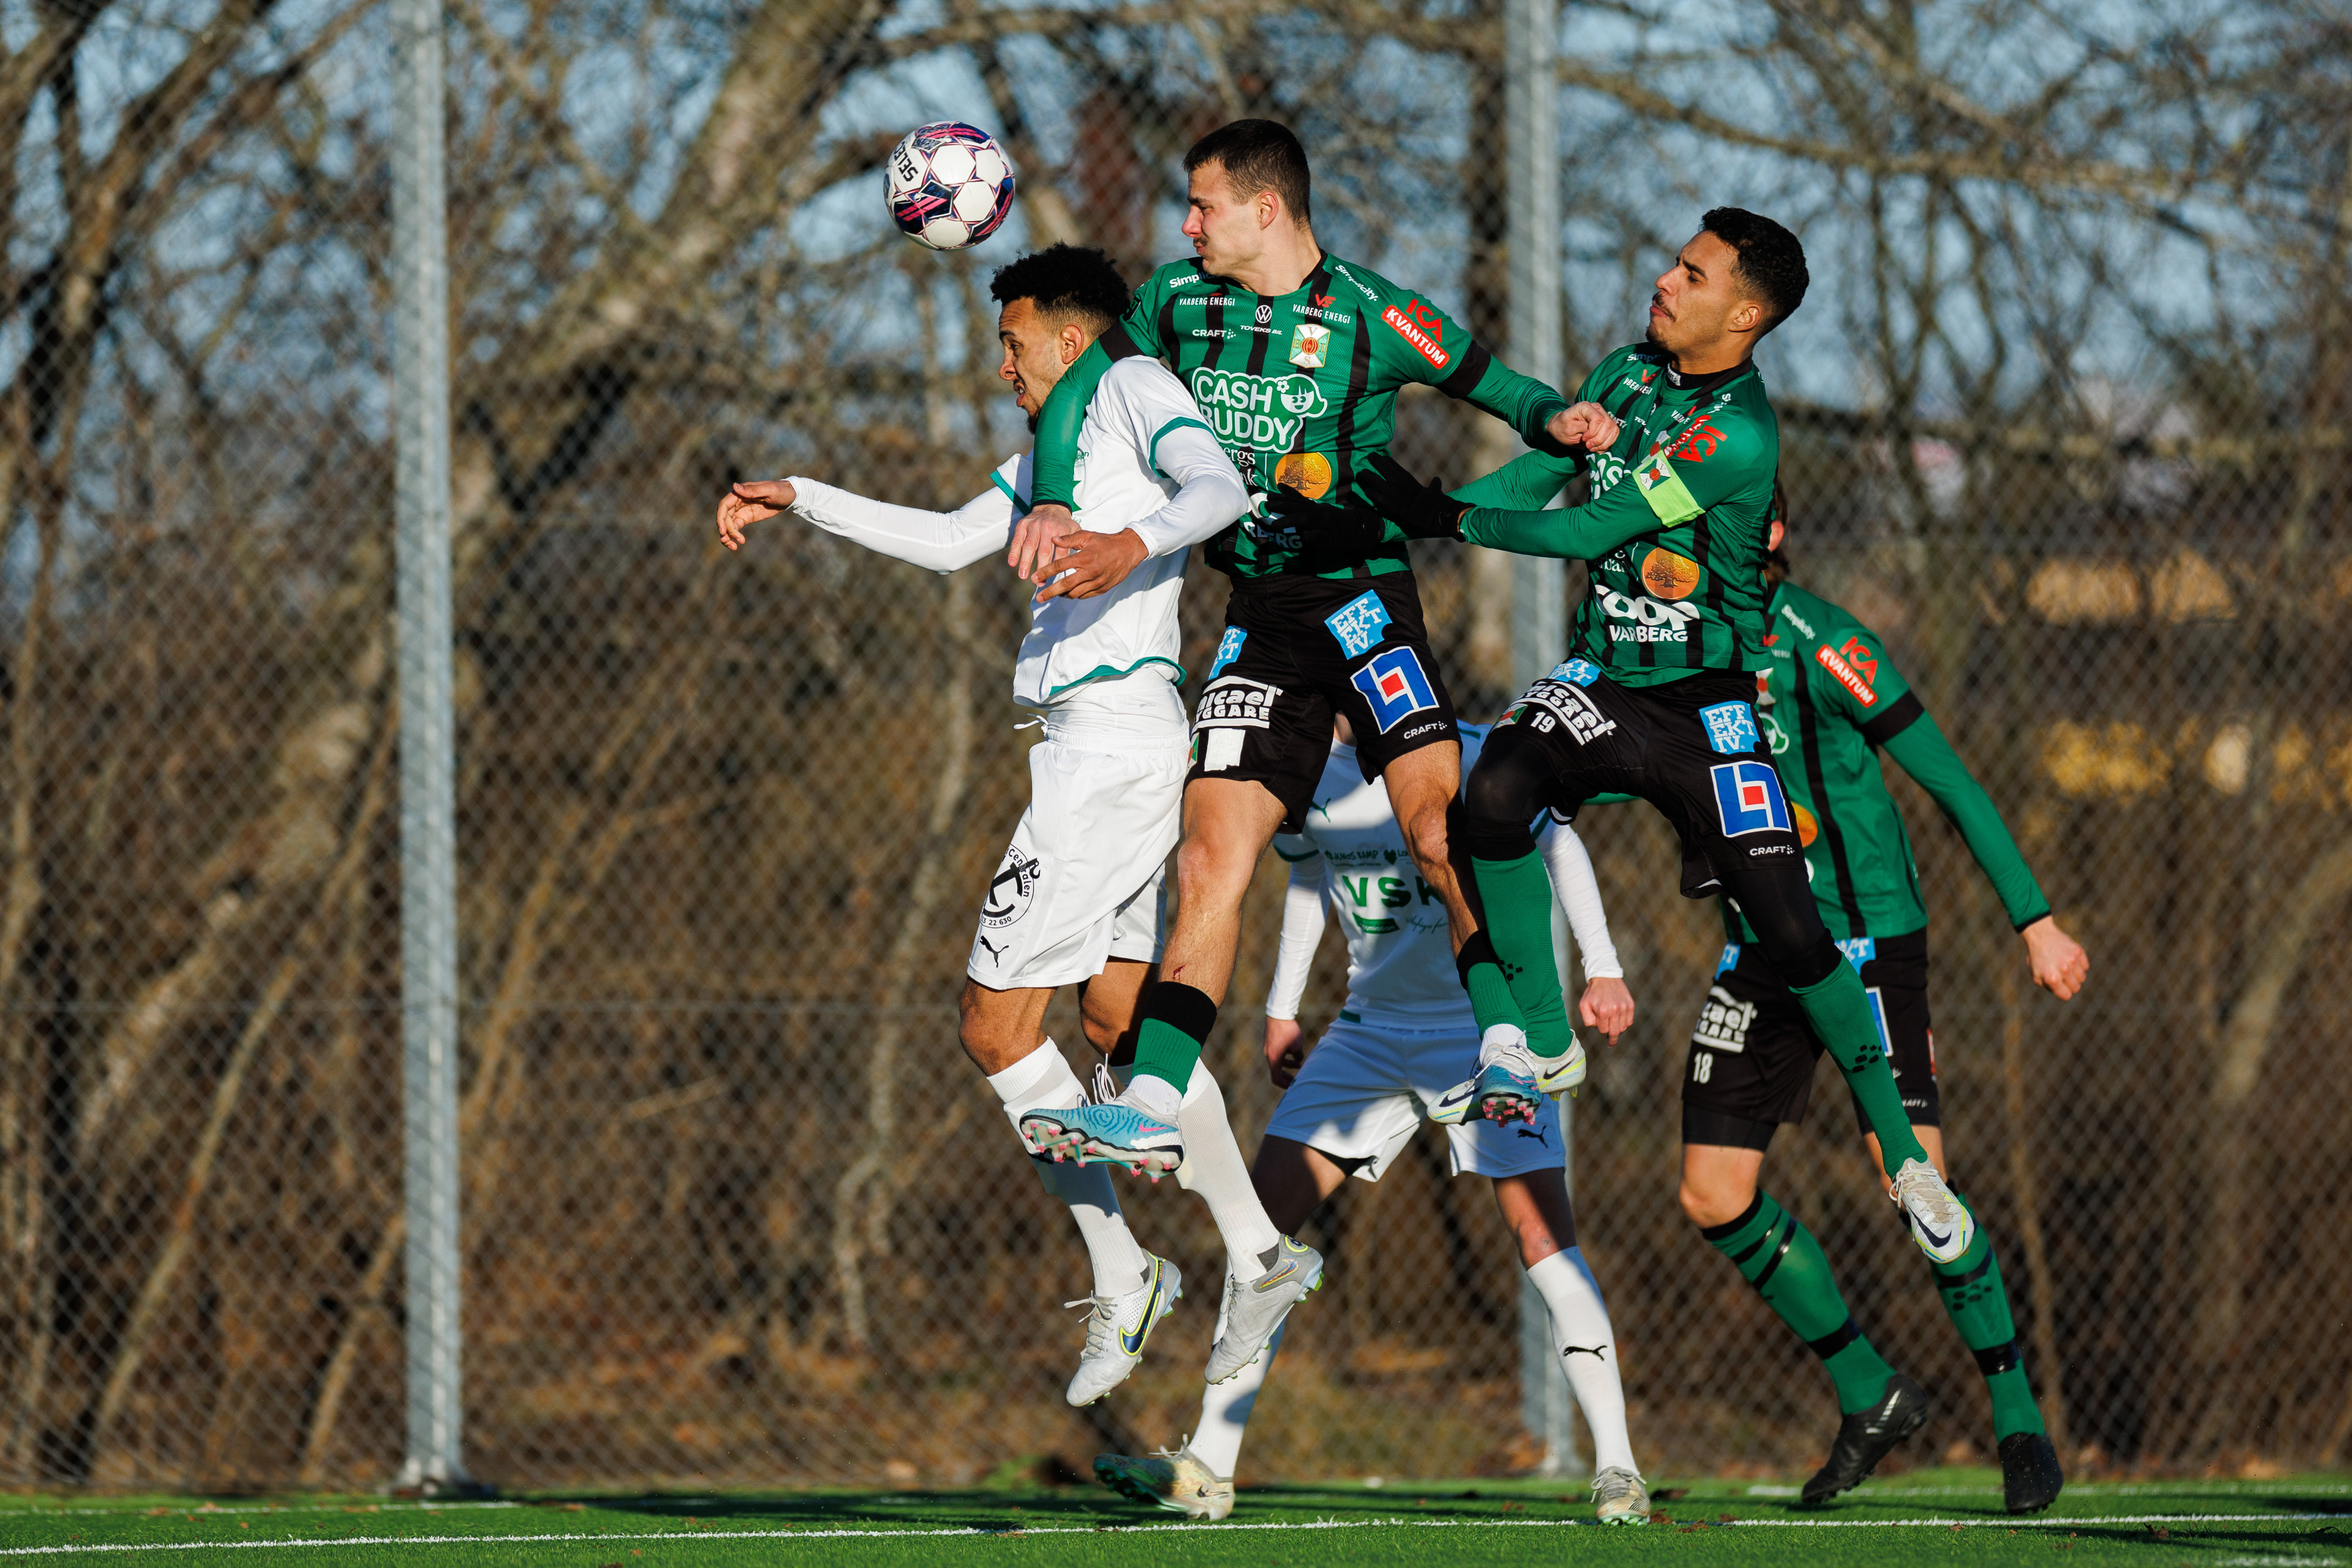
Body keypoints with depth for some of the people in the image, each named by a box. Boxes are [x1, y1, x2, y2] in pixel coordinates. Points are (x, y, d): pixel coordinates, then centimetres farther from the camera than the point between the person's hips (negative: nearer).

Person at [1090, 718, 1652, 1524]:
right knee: (1264, 1207, -4)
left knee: (1540, 1228, -16)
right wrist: (1281, 1009, 20)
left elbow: (1556, 843, -6)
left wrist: (1602, 968, -15)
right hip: (1374, 1027, 5)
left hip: (1490, 1024, -5)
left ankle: (1615, 1467, -10)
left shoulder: (1462, 757, -16)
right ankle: (1208, 1467, -1)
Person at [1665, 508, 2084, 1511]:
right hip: (1760, 951, 7)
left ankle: (2018, 1420, -1)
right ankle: (1870, 1395, 16)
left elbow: (1949, 782, -11)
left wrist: (2035, 921, -12)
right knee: (1713, 1197, 0)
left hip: (1869, 938, -7)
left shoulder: (1823, 647, -15)